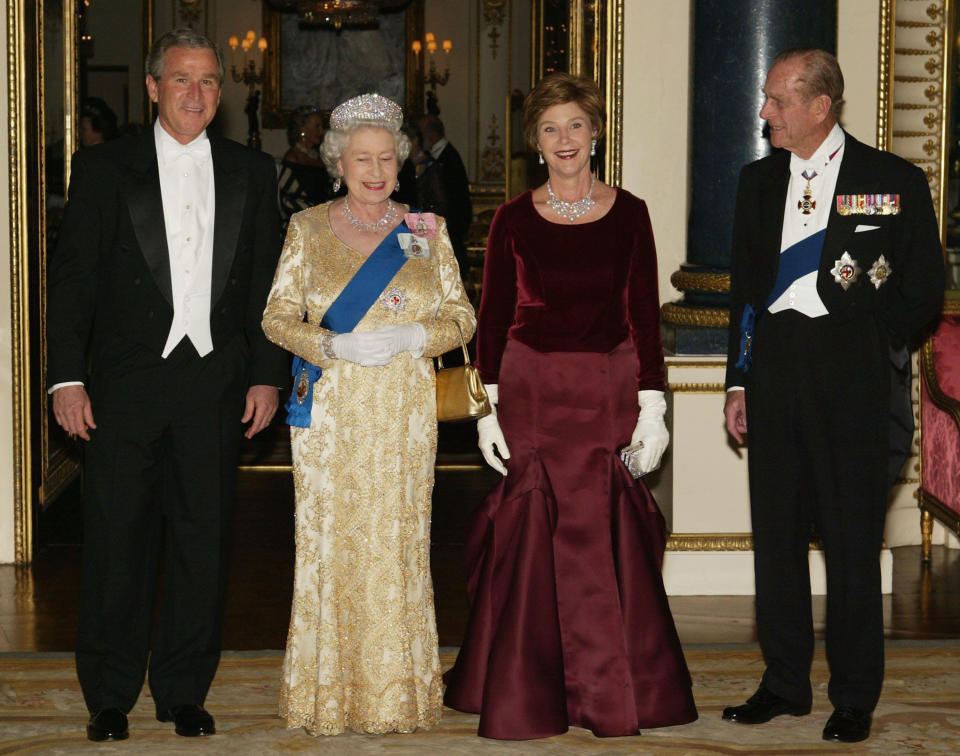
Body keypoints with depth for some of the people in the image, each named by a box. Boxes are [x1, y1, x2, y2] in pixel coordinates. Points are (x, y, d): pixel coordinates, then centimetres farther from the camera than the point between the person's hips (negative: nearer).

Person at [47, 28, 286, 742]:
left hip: (215, 384, 2)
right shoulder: (104, 167, 3)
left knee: (203, 541, 6)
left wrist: (266, 376, 4)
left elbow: (268, 283, 11)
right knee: (118, 542, 3)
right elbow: (73, 277, 0)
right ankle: (110, 695, 15)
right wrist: (67, 376, -7)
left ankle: (184, 690, 19)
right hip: (124, 386, -2)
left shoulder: (251, 173, 10)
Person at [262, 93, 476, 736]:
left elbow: (461, 317, 6)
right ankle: (329, 691, 9)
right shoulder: (308, 229, 5)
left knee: (397, 544, 1)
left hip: (402, 414, 0)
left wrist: (409, 337, -13)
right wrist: (333, 345, -15)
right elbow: (278, 317, 3)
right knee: (329, 542, -1)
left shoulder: (427, 231, 6)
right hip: (329, 411, 0)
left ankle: (396, 691, 10)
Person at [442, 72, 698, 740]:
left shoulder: (628, 214, 5)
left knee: (609, 535, -1)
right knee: (533, 536, -1)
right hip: (531, 390, 0)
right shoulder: (514, 220, 5)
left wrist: (651, 404, -3)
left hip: (609, 391, 0)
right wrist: (490, 405, -2)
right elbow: (493, 317, 5)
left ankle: (613, 692, 13)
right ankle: (525, 699, 11)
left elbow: (644, 314, 3)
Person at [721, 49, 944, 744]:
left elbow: (923, 292, 1)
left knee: (853, 539, 1)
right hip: (773, 369, 4)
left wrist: (865, 347, -3)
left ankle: (855, 698, 13)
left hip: (850, 380, -4)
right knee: (777, 534, 9)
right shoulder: (759, 181, 11)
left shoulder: (895, 182, -2)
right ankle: (785, 685, 21)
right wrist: (739, 381, 12)